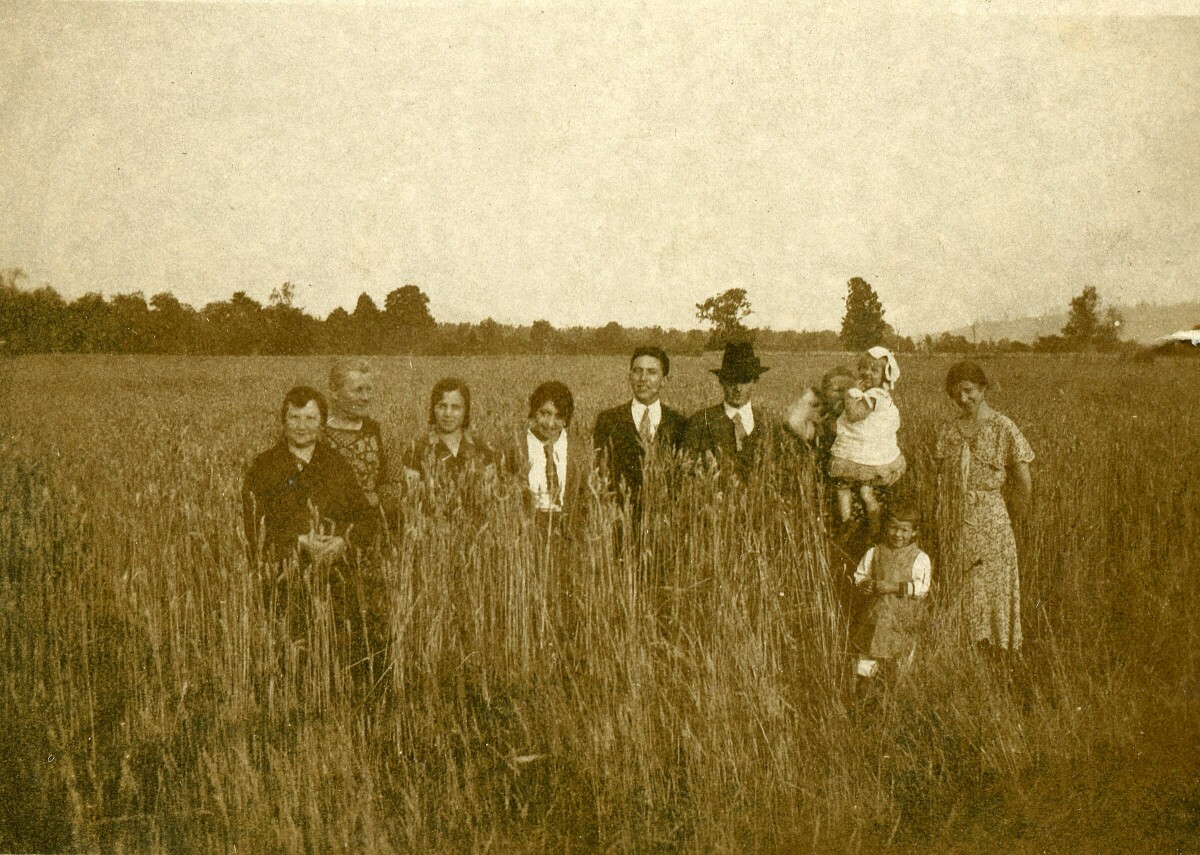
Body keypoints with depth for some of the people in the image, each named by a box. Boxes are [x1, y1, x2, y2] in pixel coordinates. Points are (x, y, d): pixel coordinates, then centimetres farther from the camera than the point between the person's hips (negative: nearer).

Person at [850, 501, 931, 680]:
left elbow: (921, 587, -11)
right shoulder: (874, 553, 8)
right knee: (863, 670, 3)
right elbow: (859, 576, 12)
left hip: (902, 621, -2)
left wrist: (895, 587, -21)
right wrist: (866, 584, -11)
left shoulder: (919, 558, -1)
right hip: (871, 618, 2)